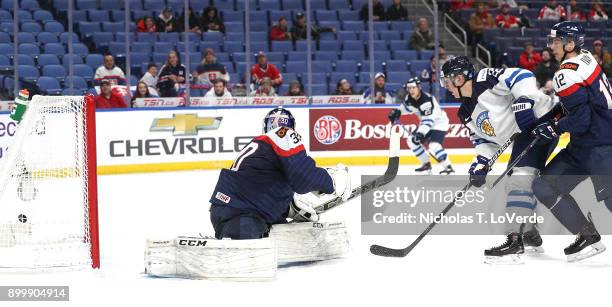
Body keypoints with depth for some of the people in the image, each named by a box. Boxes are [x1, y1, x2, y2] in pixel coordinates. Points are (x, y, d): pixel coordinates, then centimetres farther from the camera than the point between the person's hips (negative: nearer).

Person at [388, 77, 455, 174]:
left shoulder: (426, 100, -33)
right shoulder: (410, 98, -7)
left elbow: (428, 120, -38)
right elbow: (406, 106, 17)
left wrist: (421, 133, -47)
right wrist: (397, 112, -2)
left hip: (439, 122, -10)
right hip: (426, 123, 10)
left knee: (433, 145, -28)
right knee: (412, 141, 8)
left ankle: (448, 167, -19)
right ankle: (426, 164, 20)